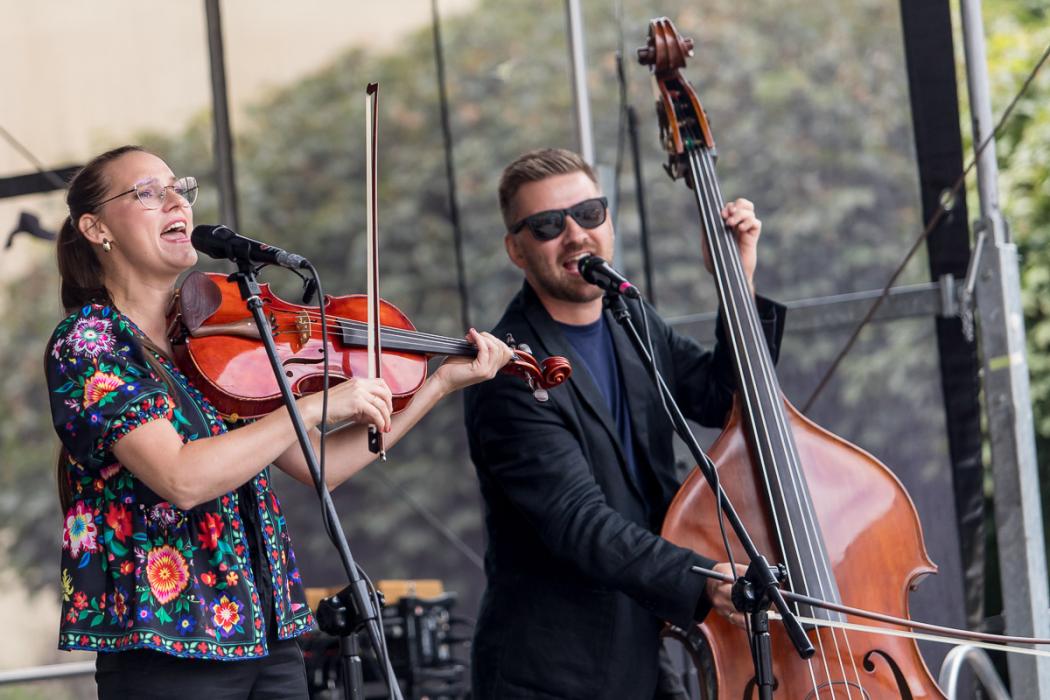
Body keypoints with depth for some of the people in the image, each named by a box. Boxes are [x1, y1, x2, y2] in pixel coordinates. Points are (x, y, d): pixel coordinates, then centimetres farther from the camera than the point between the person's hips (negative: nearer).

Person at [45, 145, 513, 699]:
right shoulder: (84, 345, -9)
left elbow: (320, 465, 9)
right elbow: (182, 479, -23)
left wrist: (442, 382, 5)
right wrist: (317, 405, -21)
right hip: (167, 651, -6)